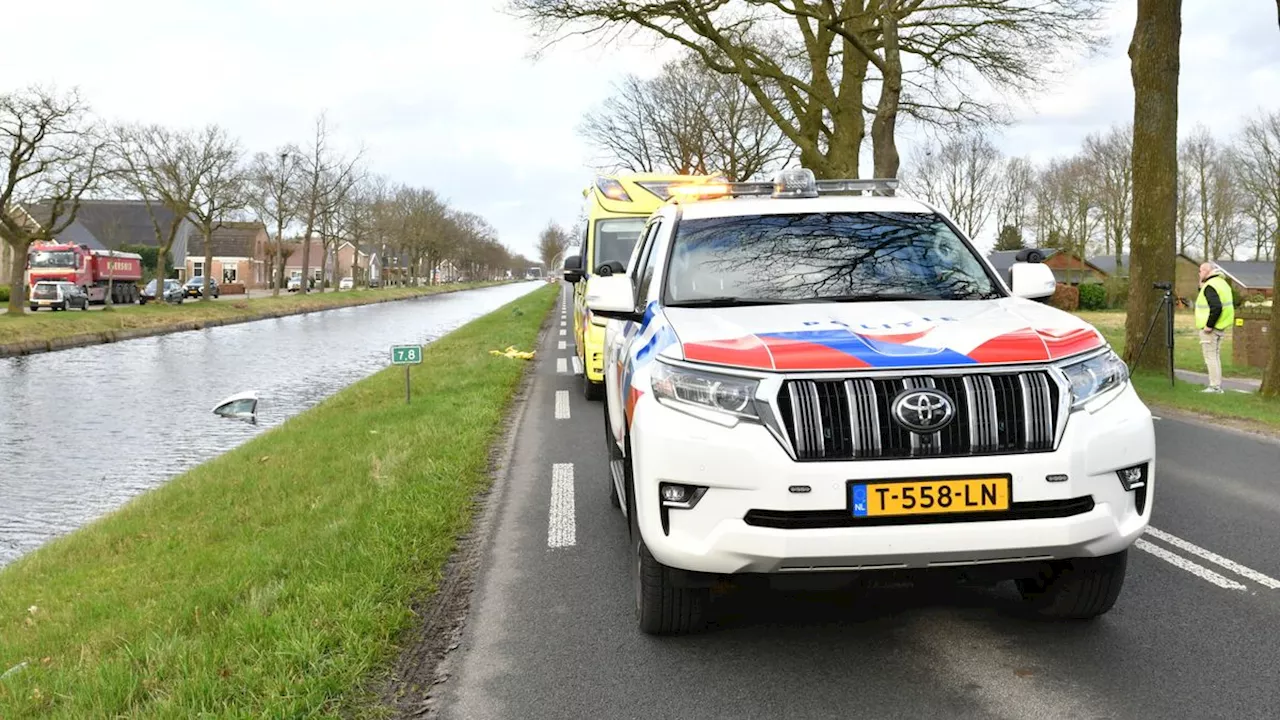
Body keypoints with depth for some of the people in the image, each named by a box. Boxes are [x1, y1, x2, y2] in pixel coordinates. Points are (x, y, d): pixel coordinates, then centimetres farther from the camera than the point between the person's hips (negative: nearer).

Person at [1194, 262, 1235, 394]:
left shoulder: (1210, 286, -18)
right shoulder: (1223, 283, 14)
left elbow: (1216, 307, -28)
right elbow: (1230, 304, 23)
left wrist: (1209, 325, -23)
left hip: (1210, 329, -10)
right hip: (1220, 326, 10)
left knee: (1210, 356, -6)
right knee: (1215, 356, 16)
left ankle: (1215, 386, -6)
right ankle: (1217, 385, 20)